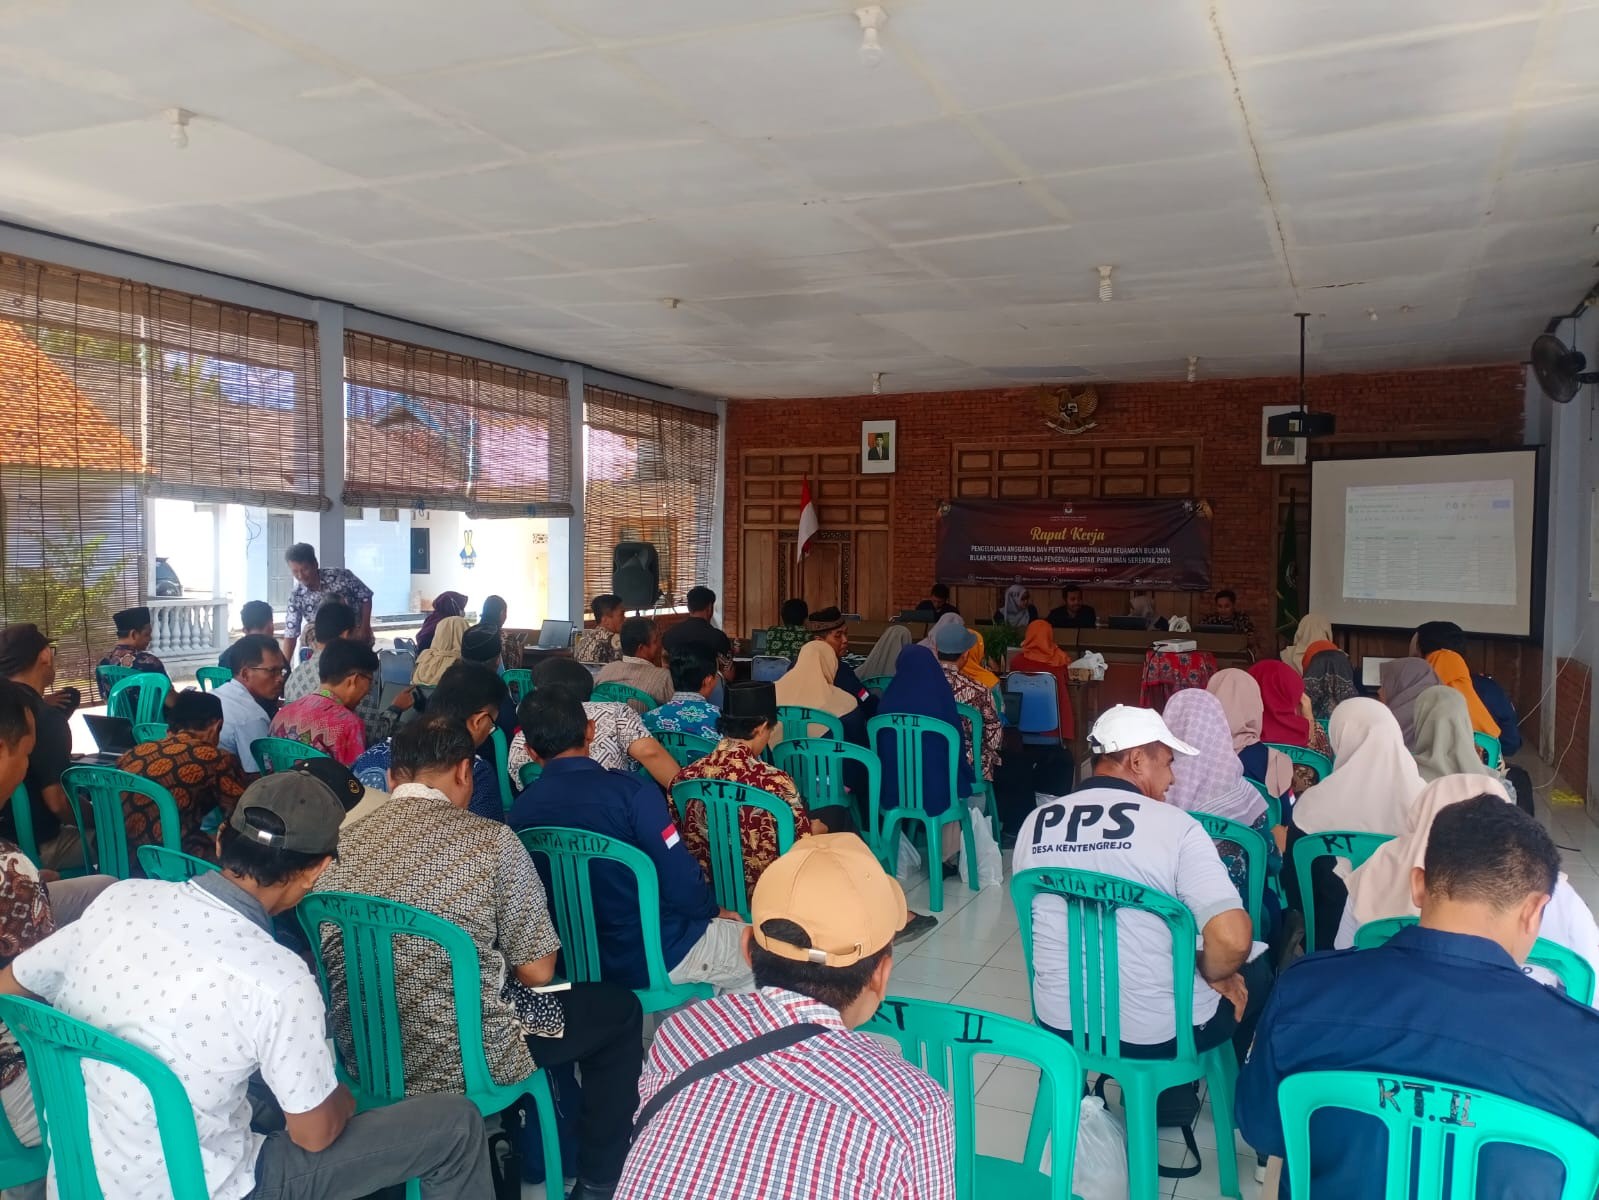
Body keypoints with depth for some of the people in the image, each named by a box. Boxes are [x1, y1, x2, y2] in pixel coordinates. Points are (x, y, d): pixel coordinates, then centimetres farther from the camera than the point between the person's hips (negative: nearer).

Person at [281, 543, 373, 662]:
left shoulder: (340, 576, -19)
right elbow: (290, 634, -10)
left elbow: (366, 596, -7)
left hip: (358, 638, -3)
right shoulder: (296, 597, -11)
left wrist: (364, 628, -14)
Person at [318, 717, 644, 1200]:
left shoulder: (339, 845, -3)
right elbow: (537, 971, -10)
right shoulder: (491, 841, -16)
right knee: (620, 1008, 17)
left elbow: (339, 963, 11)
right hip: (466, 1059, -6)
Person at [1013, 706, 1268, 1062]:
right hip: (1158, 1033, -5)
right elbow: (1233, 939, -26)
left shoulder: (1034, 823, -3)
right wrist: (1213, 976, -5)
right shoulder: (1175, 825, -17)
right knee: (1255, 973, 25)